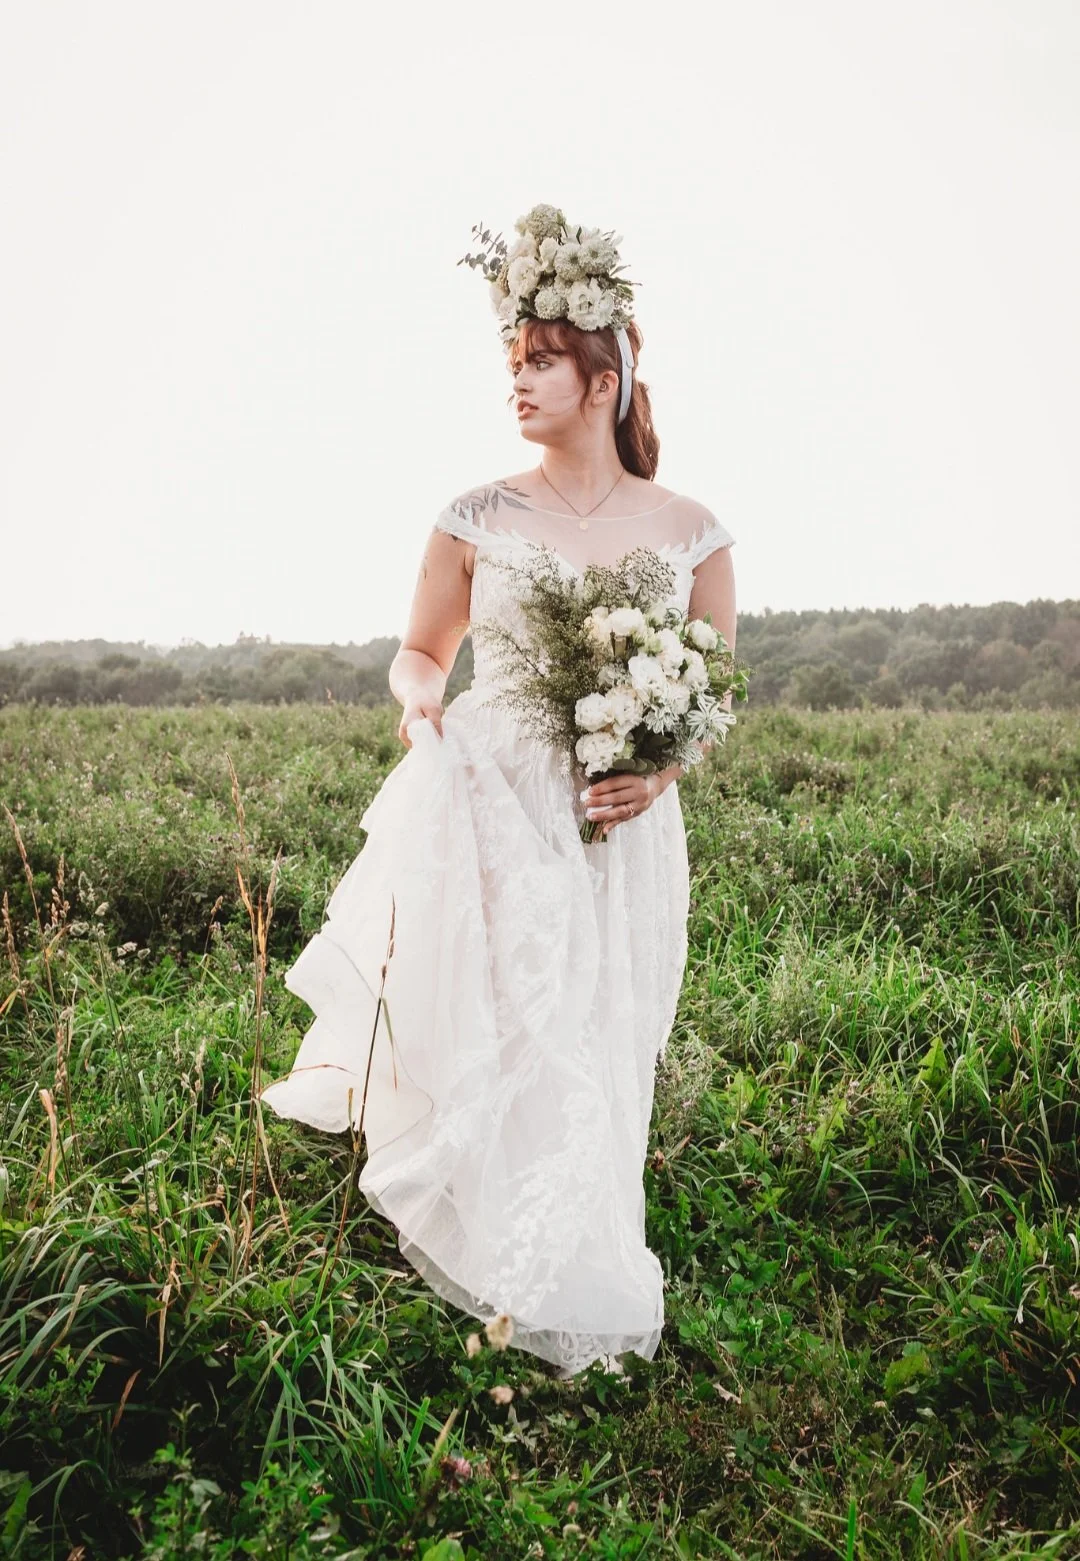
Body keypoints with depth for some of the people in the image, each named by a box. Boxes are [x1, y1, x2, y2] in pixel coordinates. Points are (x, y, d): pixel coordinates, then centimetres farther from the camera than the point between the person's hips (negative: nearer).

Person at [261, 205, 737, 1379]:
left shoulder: (690, 532, 2)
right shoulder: (478, 519, 1)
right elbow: (419, 650, 12)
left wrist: (659, 769, -10)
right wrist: (419, 700, -11)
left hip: (621, 829, 1)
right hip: (489, 807, 0)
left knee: (599, 1054, 8)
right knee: (492, 1045, 5)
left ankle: (583, 1281, 33)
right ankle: (518, 1291, 30)